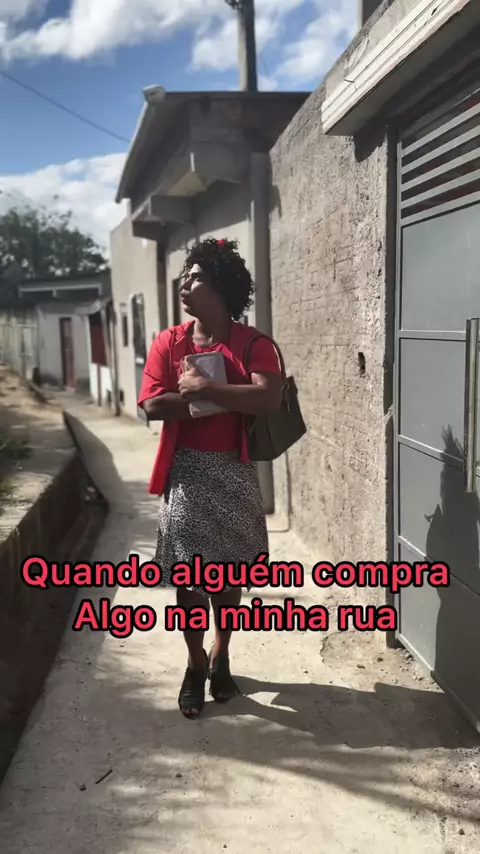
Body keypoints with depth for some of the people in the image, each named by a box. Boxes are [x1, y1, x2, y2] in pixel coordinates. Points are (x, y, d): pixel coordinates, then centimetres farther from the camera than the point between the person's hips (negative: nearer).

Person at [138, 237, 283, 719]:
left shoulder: (252, 343, -6)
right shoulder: (168, 343, 1)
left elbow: (269, 399, -21)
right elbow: (151, 406, -11)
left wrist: (204, 388, -22)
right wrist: (227, 399, -15)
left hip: (233, 473, -1)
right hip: (185, 472, 1)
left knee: (229, 569, 12)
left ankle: (221, 655, 34)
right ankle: (196, 664, 25)